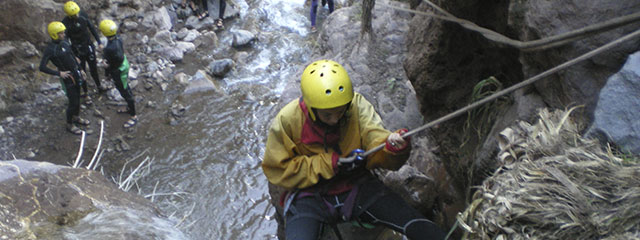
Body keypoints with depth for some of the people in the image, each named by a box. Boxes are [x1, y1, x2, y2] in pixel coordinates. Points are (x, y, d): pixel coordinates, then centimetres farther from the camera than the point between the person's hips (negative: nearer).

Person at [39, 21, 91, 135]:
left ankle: (76, 117, 44)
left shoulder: (64, 41, 0)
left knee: (77, 97, 22)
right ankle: (69, 125, 22)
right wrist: (59, 73, -25)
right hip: (67, 77, -7)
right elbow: (42, 67, -23)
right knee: (73, 102, 2)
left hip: (76, 73, 7)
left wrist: (80, 69, 16)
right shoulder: (50, 49, -21)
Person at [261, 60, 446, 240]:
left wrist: (393, 145, -38)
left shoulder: (357, 105, -7)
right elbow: (277, 171, -9)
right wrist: (329, 163, -18)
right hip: (311, 194, -2)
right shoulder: (287, 121, -13)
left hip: (357, 186, 2)